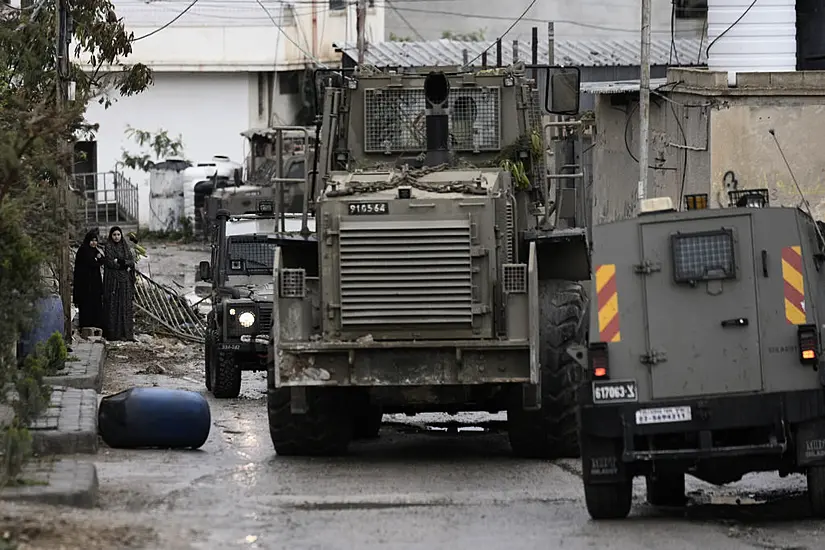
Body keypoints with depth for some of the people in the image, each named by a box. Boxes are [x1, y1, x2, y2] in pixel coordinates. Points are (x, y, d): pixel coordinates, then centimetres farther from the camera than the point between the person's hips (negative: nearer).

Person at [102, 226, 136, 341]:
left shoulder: (125, 247, 13)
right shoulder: (109, 247, -3)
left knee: (125, 305, 3)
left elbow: (132, 261, 4)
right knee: (113, 305, -6)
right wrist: (125, 265, -6)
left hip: (124, 280, 5)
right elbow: (110, 263, -13)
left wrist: (119, 261, -12)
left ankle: (125, 333, 4)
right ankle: (112, 333, -6)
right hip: (112, 279, -5)